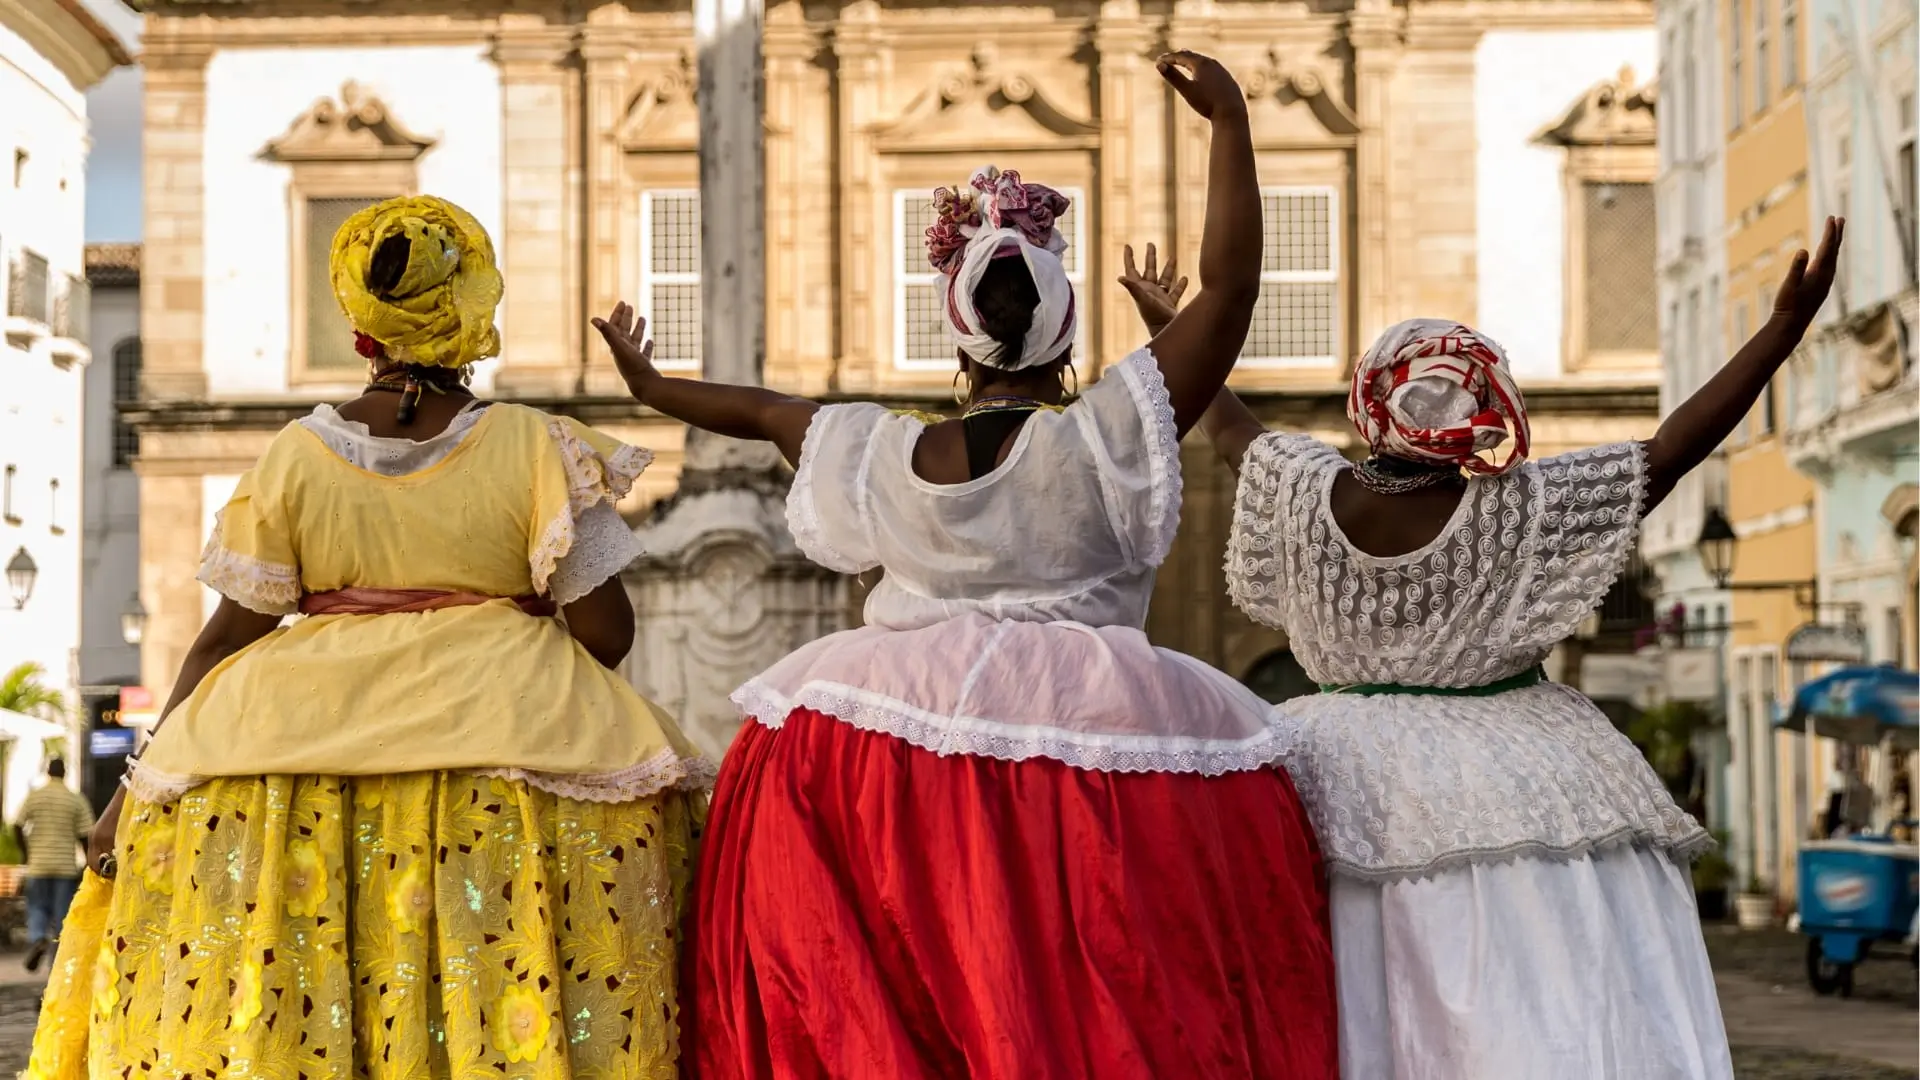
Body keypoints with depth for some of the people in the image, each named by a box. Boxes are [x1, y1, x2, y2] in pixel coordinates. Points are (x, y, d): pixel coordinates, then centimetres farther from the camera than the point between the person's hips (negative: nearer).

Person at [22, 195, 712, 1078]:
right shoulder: (536, 448, -4)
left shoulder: (296, 454, 0)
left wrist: (140, 791, 11)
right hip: (512, 731, -1)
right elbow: (605, 633, -5)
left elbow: (227, 636, 3)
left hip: (305, 737, 2)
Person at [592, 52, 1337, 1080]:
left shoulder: (881, 454, 5)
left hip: (891, 735, 4)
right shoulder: (1105, 438, -6)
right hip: (1083, 729, -3)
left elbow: (764, 409, 24)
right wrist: (1230, 120, -5)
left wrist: (651, 385, 41)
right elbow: (1231, 285, -8)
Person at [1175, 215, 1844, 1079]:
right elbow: (1672, 450, -12)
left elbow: (1230, 430, 15)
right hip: (1507, 800, -4)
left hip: (1351, 795, 4)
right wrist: (1786, 324, -10)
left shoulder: (1307, 491, -5)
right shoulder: (1519, 509, -14)